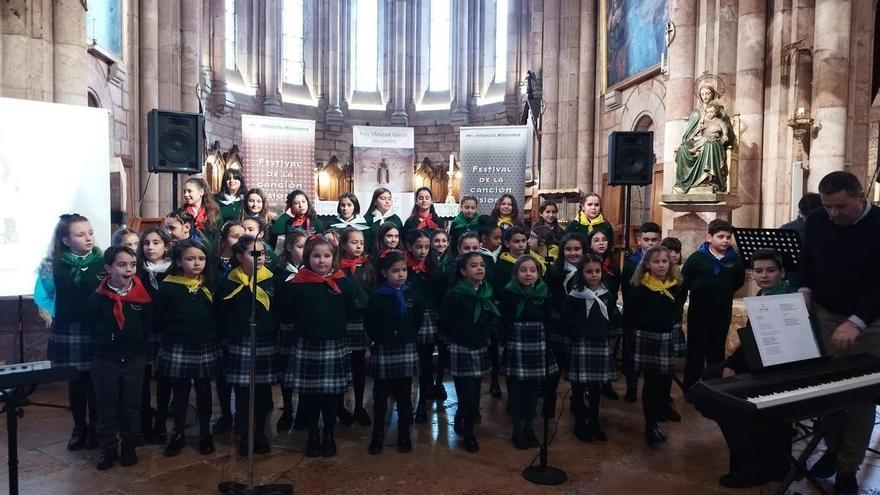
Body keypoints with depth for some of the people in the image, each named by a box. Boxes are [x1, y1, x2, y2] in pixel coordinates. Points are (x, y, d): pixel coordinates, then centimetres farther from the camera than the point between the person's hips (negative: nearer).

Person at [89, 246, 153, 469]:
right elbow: (91, 327, 3)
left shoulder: (142, 296, -6)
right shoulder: (97, 297, -8)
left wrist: (138, 346, 0)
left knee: (131, 407, 11)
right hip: (105, 359, 0)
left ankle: (129, 447, 25)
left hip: (134, 359, 1)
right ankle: (108, 449, 23)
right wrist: (103, 344, 0)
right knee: (106, 407, 9)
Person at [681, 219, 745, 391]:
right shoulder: (697, 258, -12)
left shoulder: (735, 259, -6)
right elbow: (684, 282, -9)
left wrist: (724, 292, 3)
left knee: (717, 351, 14)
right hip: (699, 312, -2)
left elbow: (739, 282, 9)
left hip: (723, 312, 3)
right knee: (695, 351, 4)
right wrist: (700, 291, -2)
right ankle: (690, 388, 14)